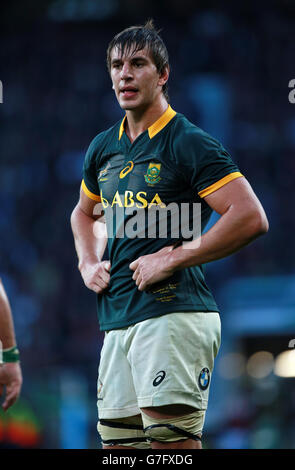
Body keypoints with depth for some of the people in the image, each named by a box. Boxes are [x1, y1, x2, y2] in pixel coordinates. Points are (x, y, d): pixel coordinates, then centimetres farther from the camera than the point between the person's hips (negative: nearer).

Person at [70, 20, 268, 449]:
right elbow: (85, 213, 37)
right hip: (117, 323, 8)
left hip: (174, 314, -8)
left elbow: (252, 218, -15)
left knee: (171, 440, -15)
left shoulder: (189, 144, -7)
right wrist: (89, 265, 17)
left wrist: (173, 258, -14)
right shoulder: (104, 148, 17)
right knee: (116, 441, 6)